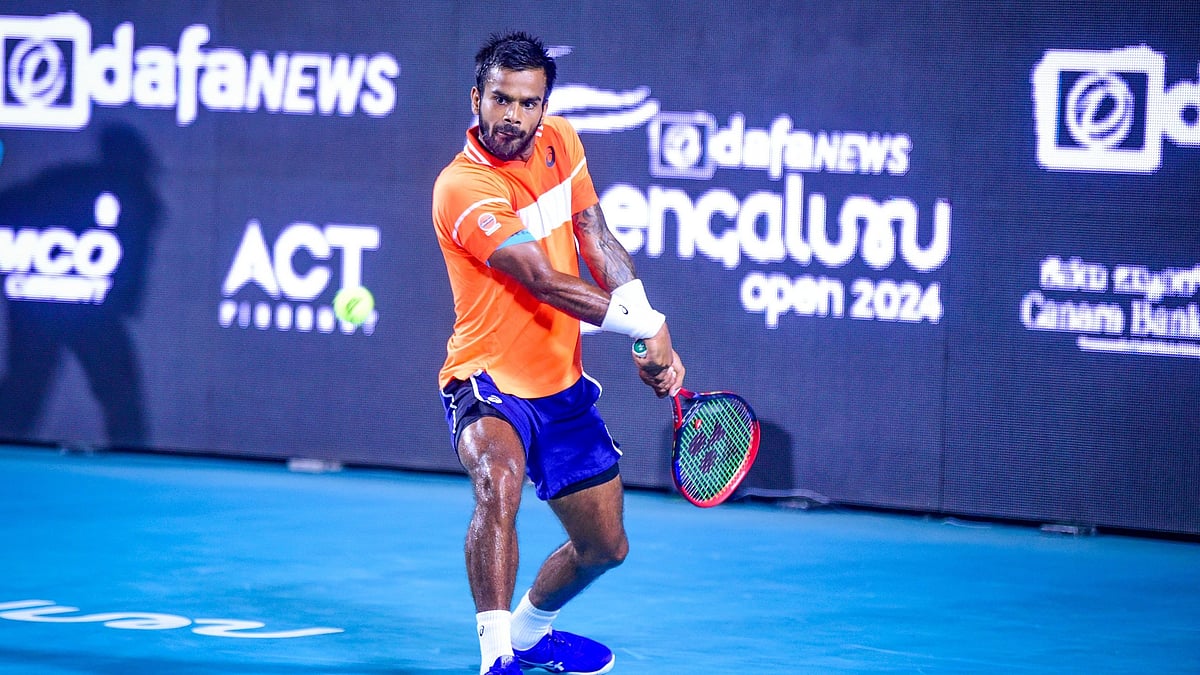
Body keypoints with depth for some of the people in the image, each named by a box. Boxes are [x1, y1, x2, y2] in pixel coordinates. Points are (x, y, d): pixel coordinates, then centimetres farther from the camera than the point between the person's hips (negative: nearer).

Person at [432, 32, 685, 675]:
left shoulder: (559, 141, 0)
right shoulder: (463, 188, -24)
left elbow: (596, 240, 4)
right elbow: (545, 283, -29)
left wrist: (653, 336, -8)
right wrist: (649, 323, -28)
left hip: (561, 384, 7)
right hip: (489, 381, -7)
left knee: (604, 545, 16)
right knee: (499, 478, -39)